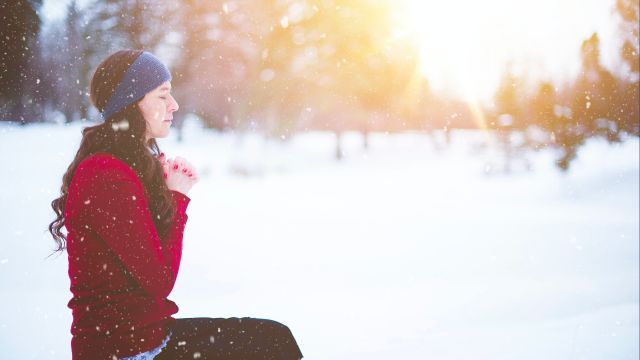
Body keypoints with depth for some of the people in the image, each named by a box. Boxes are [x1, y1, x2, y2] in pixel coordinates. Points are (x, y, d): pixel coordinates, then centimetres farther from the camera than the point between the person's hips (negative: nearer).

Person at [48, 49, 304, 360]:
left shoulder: (139, 164, 9)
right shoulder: (107, 177, -21)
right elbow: (160, 281, -19)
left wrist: (176, 193, -2)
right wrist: (177, 197, -9)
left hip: (144, 330, 9)